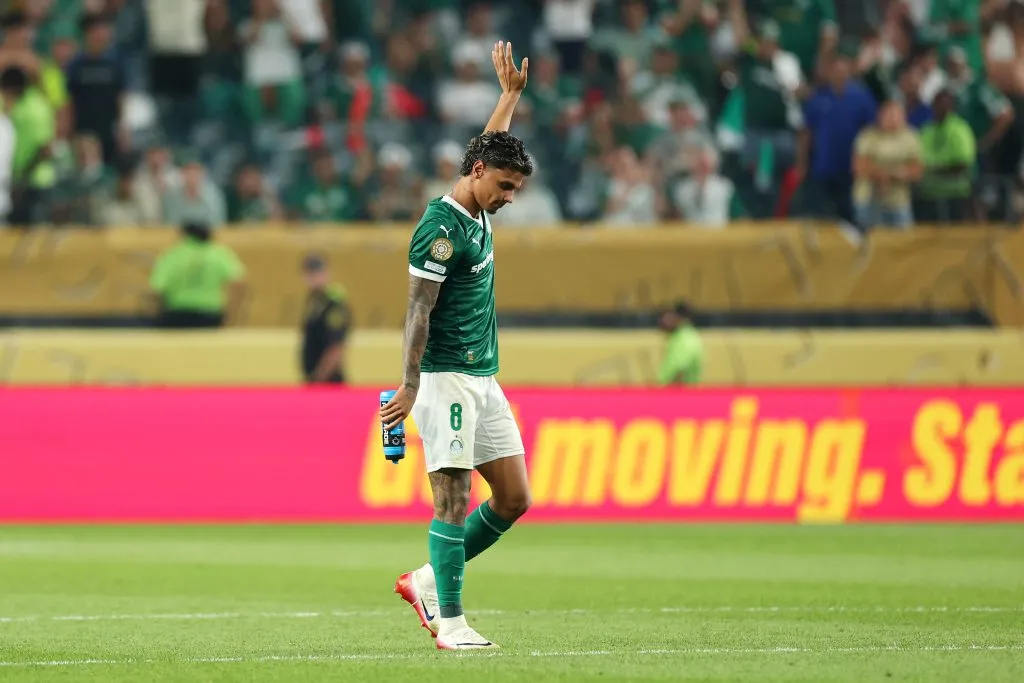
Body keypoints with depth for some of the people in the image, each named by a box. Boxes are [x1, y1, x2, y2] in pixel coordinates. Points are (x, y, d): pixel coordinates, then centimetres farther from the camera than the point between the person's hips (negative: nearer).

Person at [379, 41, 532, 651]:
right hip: (446, 380, -9)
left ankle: (428, 582, 18)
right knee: (454, 499, -10)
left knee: (515, 498, 6)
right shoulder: (441, 227, -14)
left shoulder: (478, 213, 11)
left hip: (484, 381, 9)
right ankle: (450, 622, -8)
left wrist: (512, 94, 35)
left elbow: (492, 143, 33)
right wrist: (411, 384, -20)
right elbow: (418, 310, -17)